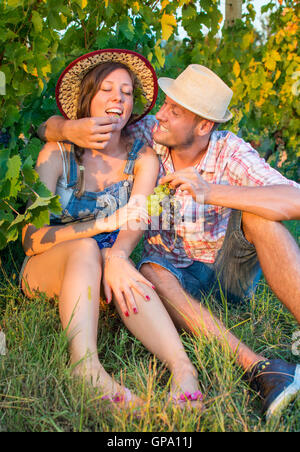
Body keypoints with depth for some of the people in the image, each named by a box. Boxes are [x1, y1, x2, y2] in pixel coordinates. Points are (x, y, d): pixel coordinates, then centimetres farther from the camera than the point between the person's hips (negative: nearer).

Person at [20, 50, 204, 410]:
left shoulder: (142, 157, -1)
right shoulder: (58, 153, -8)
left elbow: (135, 223, -17)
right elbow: (31, 238, -20)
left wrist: (116, 259, -41)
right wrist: (105, 223, -35)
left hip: (103, 272, 1)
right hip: (45, 273, -1)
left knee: (116, 262, -33)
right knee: (85, 248, -34)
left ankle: (182, 367, -47)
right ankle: (87, 368, -50)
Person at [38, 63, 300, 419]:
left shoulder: (231, 153, -17)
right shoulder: (145, 136, -11)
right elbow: (48, 128, -5)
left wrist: (211, 192, -40)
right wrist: (70, 129, -31)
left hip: (230, 270, -1)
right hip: (178, 276, 2)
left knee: (257, 212, -30)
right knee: (151, 273, -35)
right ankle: (258, 368, -43)